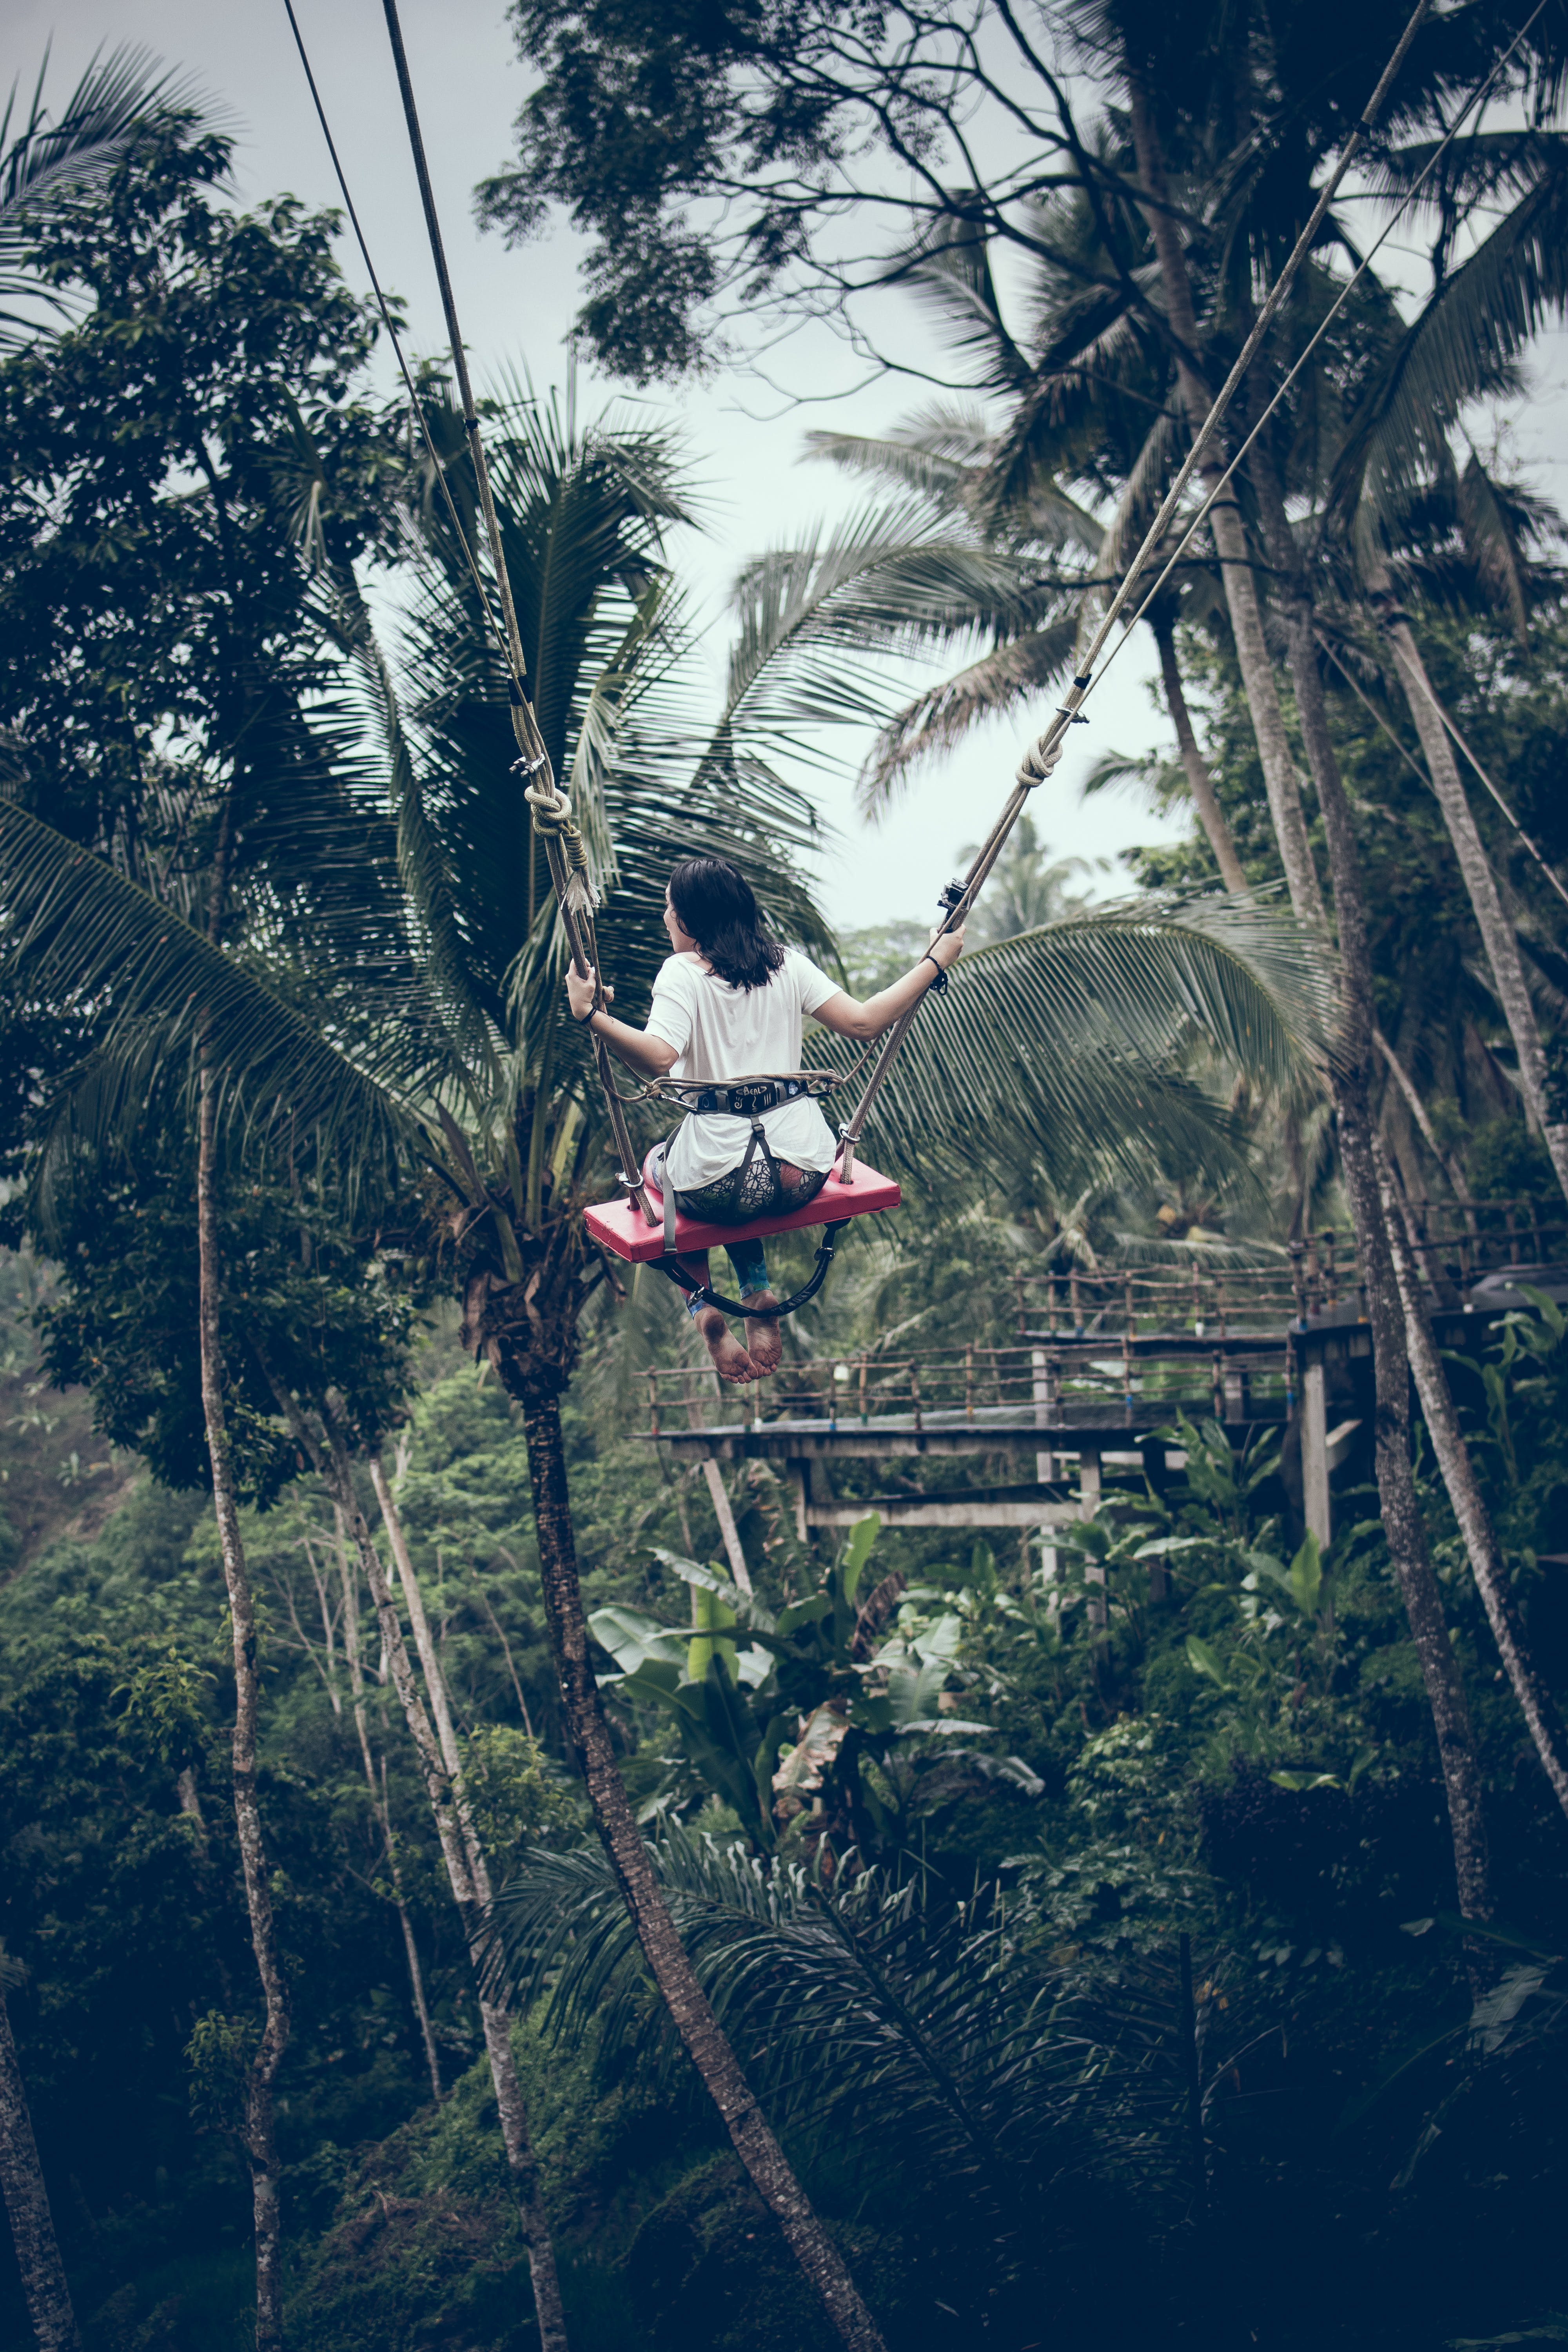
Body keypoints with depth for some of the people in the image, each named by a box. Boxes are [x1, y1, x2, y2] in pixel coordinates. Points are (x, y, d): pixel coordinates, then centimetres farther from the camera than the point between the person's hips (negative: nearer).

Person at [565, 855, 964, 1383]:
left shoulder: (683, 973, -9)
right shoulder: (787, 963, 5)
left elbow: (658, 1058, -25)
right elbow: (862, 1022, -1)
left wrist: (592, 1017, -27)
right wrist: (934, 964, 8)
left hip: (725, 1188, -4)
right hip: (803, 1173, 5)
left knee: (658, 1163, 32)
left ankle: (704, 1306, 22)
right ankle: (757, 1295, 28)